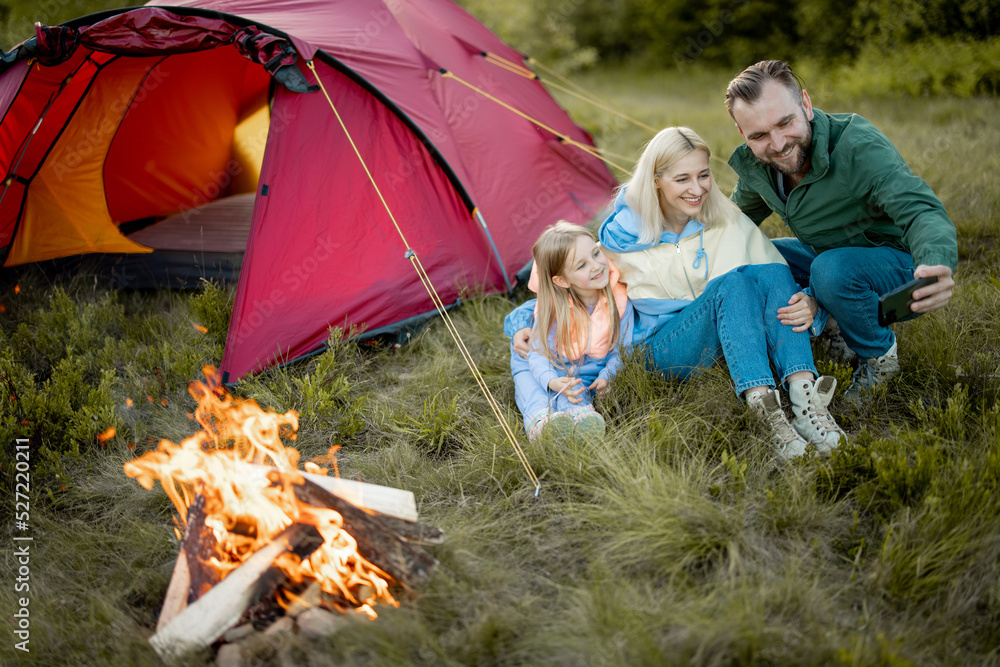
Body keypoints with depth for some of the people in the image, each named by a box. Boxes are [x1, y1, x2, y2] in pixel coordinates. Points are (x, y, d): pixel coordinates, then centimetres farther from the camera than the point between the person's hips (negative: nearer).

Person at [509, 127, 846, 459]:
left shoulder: (728, 220, -3)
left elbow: (781, 282, -7)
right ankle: (765, 409, -53)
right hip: (665, 350, -3)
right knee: (733, 282, -33)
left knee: (772, 272, -28)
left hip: (730, 341, 4)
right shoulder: (624, 234, -7)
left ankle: (803, 393, -45)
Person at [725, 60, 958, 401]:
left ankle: (879, 357, -7)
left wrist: (937, 266, -65)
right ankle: (838, 327, 4)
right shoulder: (754, 166, -11)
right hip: (831, 256, 7)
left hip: (902, 267, -6)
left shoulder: (858, 147, -32)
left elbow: (922, 210, -43)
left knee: (832, 269, -37)